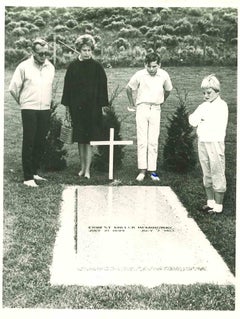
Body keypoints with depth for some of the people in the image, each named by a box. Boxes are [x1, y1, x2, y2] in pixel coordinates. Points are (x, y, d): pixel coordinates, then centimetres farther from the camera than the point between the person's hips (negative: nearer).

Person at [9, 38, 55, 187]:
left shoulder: (51, 67, 8)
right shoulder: (24, 67, -6)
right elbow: (13, 88, -1)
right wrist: (23, 102, 10)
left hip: (45, 110, 5)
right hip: (29, 109, -5)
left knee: (41, 143, 8)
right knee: (29, 143, -4)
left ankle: (34, 172, 21)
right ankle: (28, 178, 0)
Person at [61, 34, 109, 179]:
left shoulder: (97, 66, 0)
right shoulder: (73, 66, 5)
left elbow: (103, 86, 0)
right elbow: (67, 86, 7)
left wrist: (103, 105, -4)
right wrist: (67, 105, 4)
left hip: (93, 107, -2)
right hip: (77, 107, 2)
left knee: (89, 139, -4)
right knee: (80, 139, 9)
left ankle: (87, 170, 0)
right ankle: (83, 167, 20)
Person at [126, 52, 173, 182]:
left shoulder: (164, 75, -4)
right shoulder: (139, 75, -9)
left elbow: (168, 90, 17)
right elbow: (129, 89, 8)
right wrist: (132, 105, 12)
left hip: (156, 109, 1)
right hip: (142, 108, -1)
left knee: (153, 141, 1)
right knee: (142, 141, -4)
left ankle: (152, 170, 6)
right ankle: (142, 170, -1)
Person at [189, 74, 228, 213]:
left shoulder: (222, 105, -5)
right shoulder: (204, 106, 13)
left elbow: (218, 126, -16)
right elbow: (192, 119, 4)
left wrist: (201, 121, -7)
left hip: (215, 143, -6)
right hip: (202, 142, 6)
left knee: (217, 175, -1)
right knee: (207, 175, 13)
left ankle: (218, 206, 6)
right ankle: (210, 202, 24)